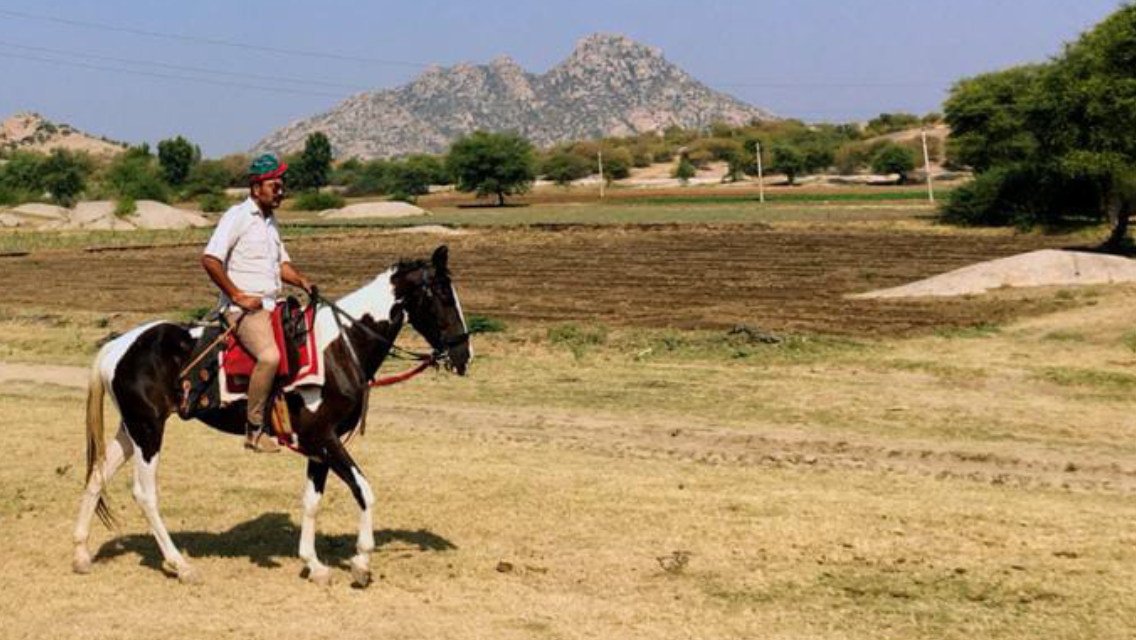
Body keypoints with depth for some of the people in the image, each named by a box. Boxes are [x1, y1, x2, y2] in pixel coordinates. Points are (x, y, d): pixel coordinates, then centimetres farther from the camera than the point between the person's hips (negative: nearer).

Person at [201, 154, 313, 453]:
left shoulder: (270, 220, 20)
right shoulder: (237, 216, -6)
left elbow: (282, 263, 28)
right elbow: (210, 260, -14)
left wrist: (302, 281, 6)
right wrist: (238, 296, -16)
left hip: (270, 306, 9)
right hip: (242, 309, -9)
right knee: (270, 355, -31)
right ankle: (254, 430, -22)